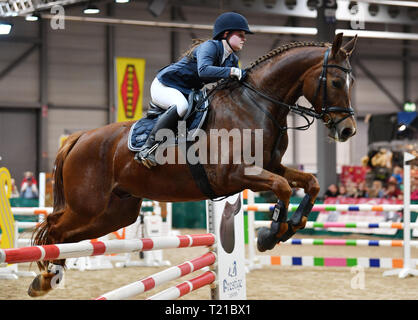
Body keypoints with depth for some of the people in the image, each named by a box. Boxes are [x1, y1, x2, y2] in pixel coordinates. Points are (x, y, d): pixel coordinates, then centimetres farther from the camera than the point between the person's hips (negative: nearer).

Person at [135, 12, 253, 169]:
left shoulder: (232, 59, 7)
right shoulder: (210, 46, -20)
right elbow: (203, 70, -39)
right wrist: (231, 71, -42)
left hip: (187, 91, 10)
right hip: (163, 86, -10)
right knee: (181, 105, -39)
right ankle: (147, 148, -34)